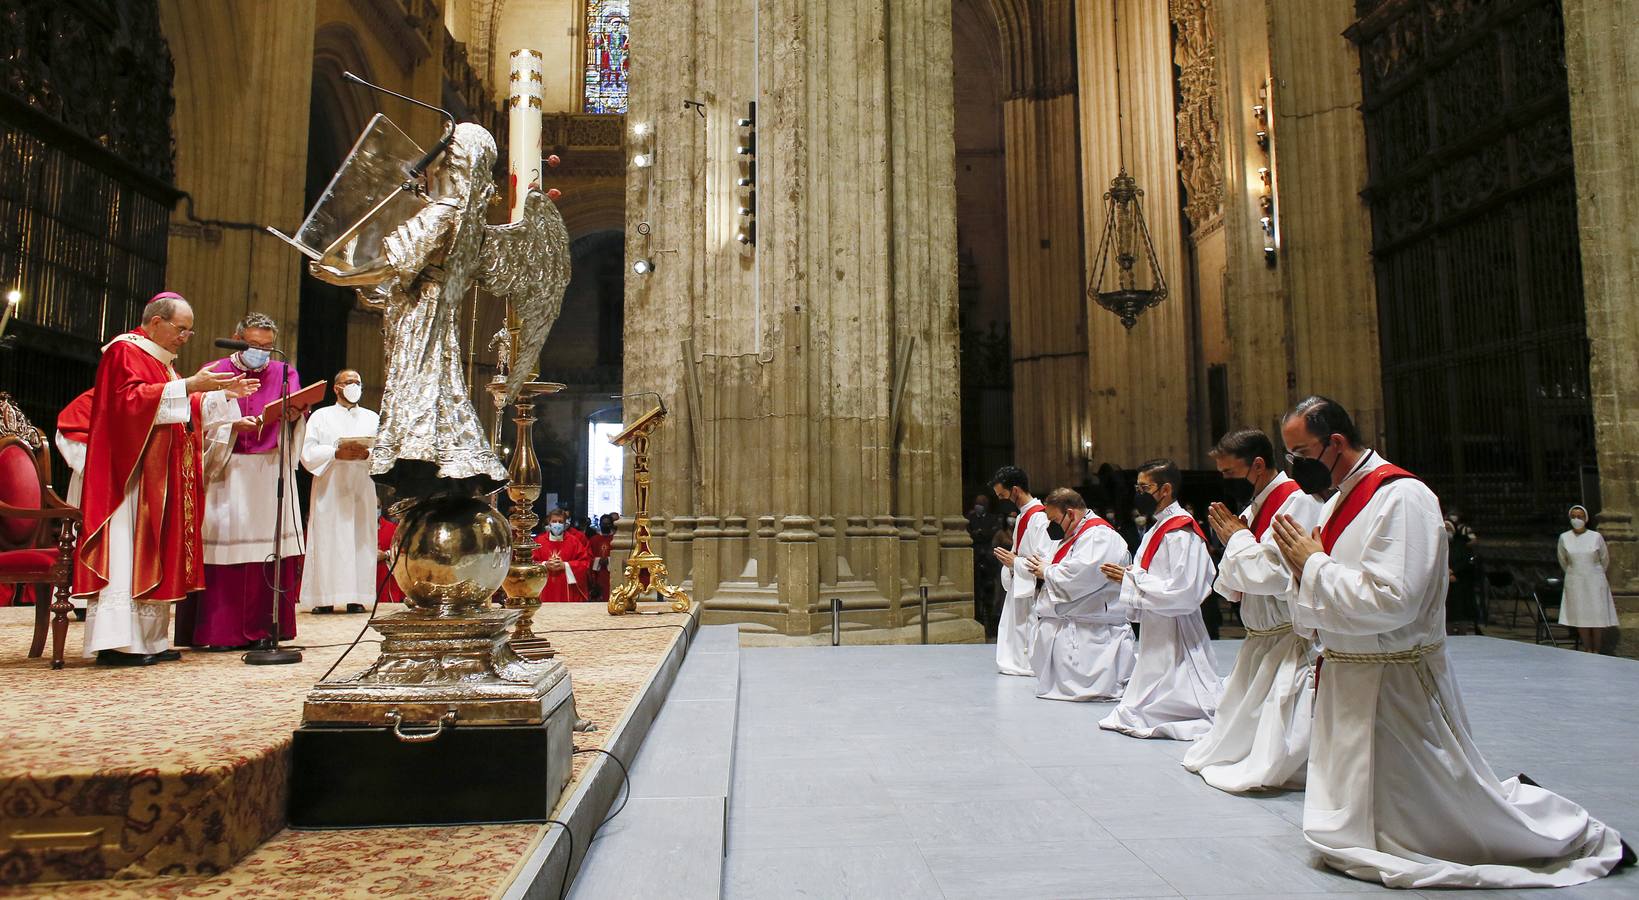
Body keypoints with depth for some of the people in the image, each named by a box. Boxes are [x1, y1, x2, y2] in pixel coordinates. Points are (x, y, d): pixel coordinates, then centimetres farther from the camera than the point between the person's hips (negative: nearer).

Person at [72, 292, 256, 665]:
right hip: (130, 474, -9)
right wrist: (188, 385, -25)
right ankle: (115, 643, -11)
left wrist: (223, 394, 12)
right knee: (125, 551, -11)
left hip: (161, 479, 9)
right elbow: (130, 399, -20)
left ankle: (148, 640, 9)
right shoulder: (124, 351, -5)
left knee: (153, 555, 7)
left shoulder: (162, 361, 22)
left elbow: (187, 410, 23)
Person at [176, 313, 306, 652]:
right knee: (226, 544, -6)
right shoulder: (215, 373, 9)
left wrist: (293, 417, -19)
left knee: (270, 545, -4)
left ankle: (261, 628, 1)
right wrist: (233, 425, -18)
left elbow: (293, 415, 4)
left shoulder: (285, 373, 14)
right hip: (228, 471, -1)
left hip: (271, 472, 1)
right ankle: (220, 631, 0)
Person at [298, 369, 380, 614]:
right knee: (327, 542, -6)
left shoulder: (372, 418, 19)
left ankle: (357, 597, -1)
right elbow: (307, 453, 1)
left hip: (362, 491, 2)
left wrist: (367, 454, -13)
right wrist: (336, 453, -14)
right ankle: (324, 598, -3)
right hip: (329, 490, -2)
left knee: (361, 540, -3)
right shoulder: (320, 417, 13)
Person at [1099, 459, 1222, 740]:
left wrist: (1133, 579, -18)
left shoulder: (1182, 532, -17)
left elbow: (1185, 593, -24)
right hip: (1155, 632, 10)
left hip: (1175, 634, -10)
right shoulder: (1158, 528, 13)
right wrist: (1127, 576, 2)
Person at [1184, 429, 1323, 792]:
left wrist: (1237, 538, -13)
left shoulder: (1298, 502, -16)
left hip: (1292, 642, -9)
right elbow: (1235, 588, 16)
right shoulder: (1253, 508, 13)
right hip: (1259, 641, 9)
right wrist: (1232, 540, -3)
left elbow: (1277, 575, -27)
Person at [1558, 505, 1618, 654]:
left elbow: (1605, 560, 9)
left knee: (1597, 617, 0)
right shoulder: (1564, 538, -2)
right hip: (1575, 583, 1)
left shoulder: (1596, 537, -5)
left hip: (1595, 582, -1)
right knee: (1581, 617, 2)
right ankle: (1588, 651, 11)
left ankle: (1597, 651, 9)